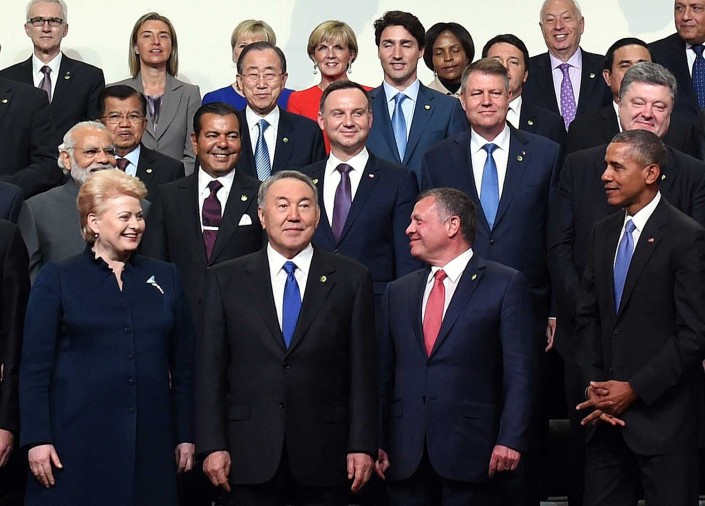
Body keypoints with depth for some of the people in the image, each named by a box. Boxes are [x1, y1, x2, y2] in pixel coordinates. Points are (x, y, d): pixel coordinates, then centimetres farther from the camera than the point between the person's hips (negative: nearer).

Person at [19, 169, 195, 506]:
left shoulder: (165, 278, 12)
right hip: (77, 442, -3)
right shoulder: (56, 279, 3)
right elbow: (34, 367, -1)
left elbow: (183, 364, 13)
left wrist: (185, 436, 8)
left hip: (150, 442, 3)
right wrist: (37, 439, -8)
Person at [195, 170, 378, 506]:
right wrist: (213, 445, -4)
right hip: (249, 456, 0)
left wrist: (362, 445, -3)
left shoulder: (351, 279, 5)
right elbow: (210, 368, 3)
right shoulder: (226, 280, 5)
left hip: (323, 454, 0)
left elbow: (363, 369, 2)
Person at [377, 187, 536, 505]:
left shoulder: (506, 285, 1)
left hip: (470, 452, -4)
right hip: (405, 456, 4)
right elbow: (383, 374, 13)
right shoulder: (398, 292, 15)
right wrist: (375, 441, 5)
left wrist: (511, 440, -14)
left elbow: (520, 371, -5)